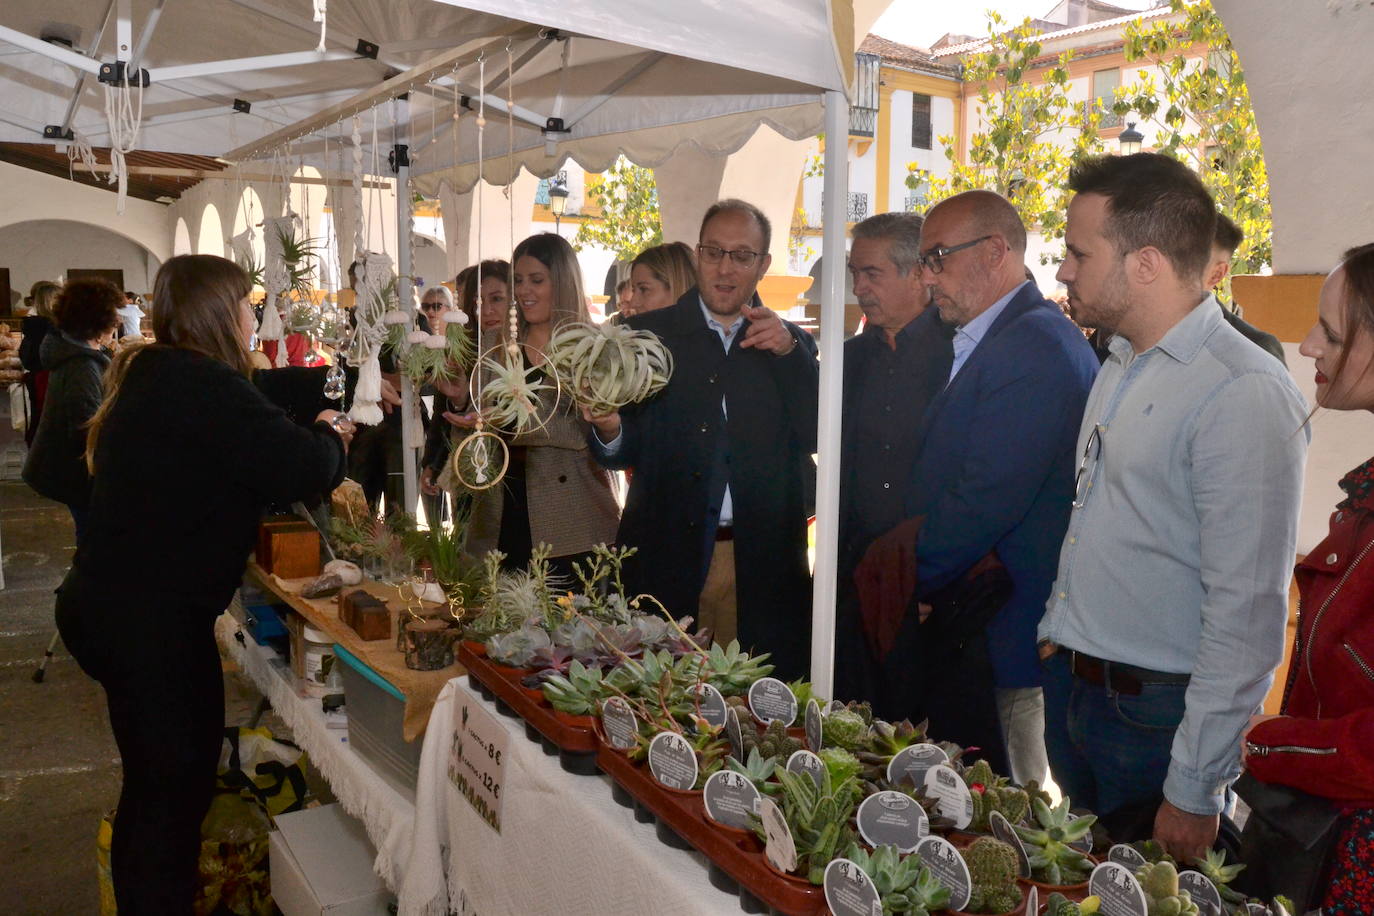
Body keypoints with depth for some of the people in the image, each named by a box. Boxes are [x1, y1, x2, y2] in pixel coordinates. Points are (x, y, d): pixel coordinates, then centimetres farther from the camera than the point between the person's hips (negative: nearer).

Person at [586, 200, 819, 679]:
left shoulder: (793, 345, 10)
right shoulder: (649, 334, 6)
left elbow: (817, 436, -2)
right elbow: (626, 451, 2)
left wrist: (788, 352, -13)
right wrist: (609, 431, -21)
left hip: (763, 567, 1)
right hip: (666, 560, 0)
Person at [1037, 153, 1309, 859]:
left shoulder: (1246, 395, -21)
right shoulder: (1118, 368, 7)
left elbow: (1247, 613, -22)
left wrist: (1195, 792, -19)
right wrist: (1058, 632, 14)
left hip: (1157, 714, -8)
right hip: (1071, 688, 8)